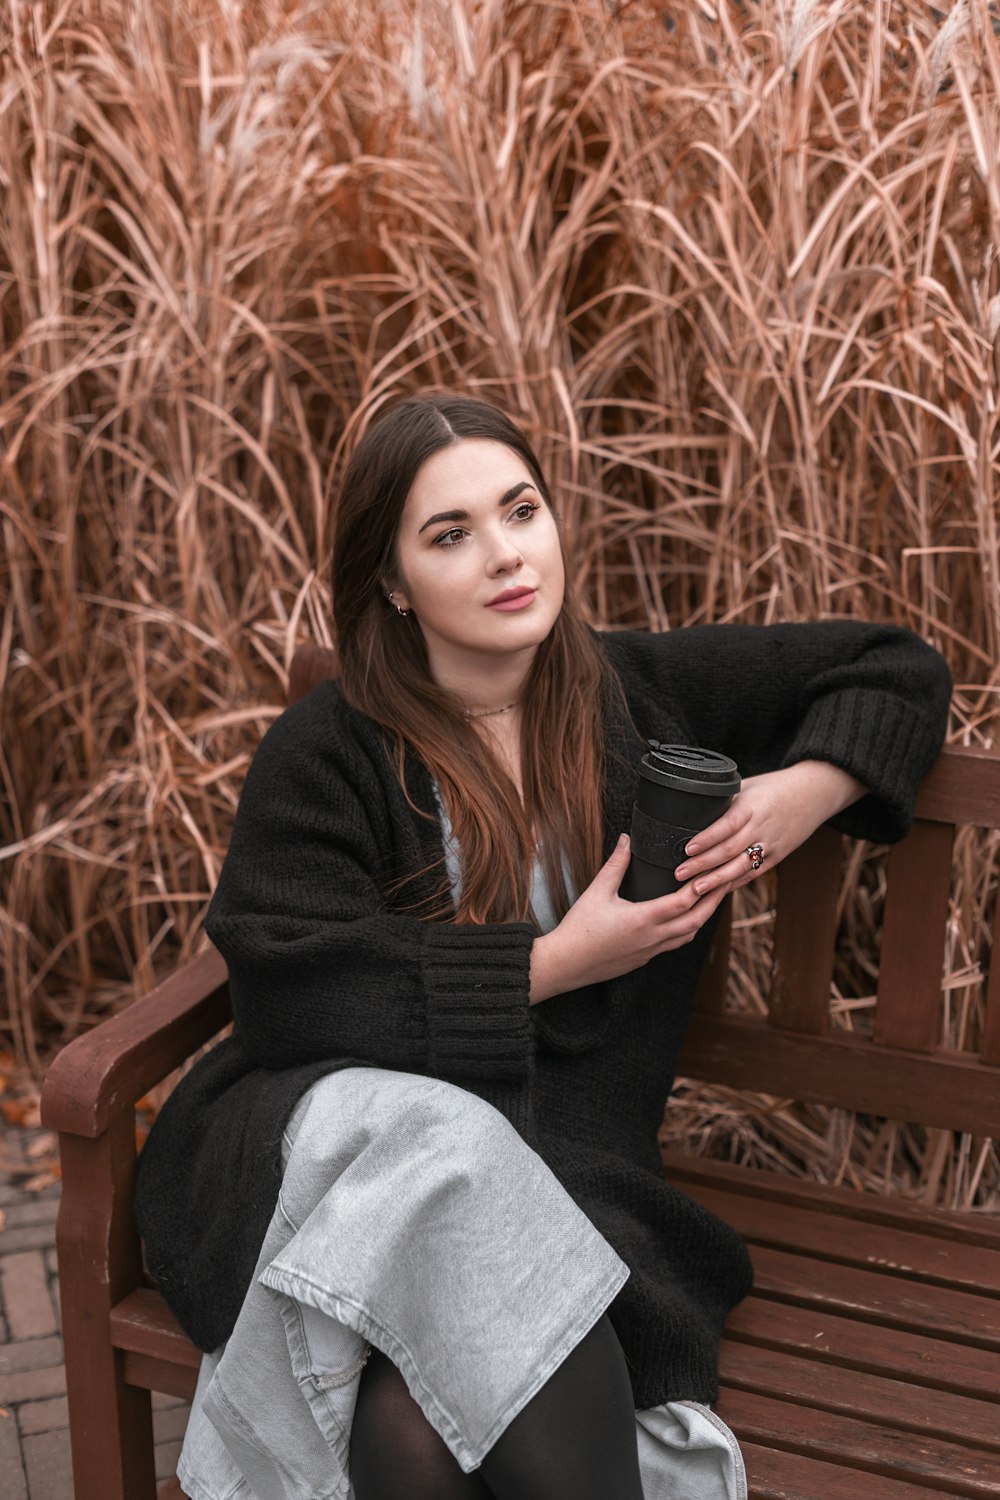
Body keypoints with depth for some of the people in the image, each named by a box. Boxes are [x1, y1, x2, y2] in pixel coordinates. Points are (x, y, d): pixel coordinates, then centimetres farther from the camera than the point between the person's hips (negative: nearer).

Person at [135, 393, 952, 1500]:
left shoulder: (639, 693, 11)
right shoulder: (328, 747, 1)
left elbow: (896, 668, 22)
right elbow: (283, 983, -12)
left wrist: (808, 792, 1)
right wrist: (553, 964, -11)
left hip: (558, 1162, 1)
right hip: (348, 1131, 0)